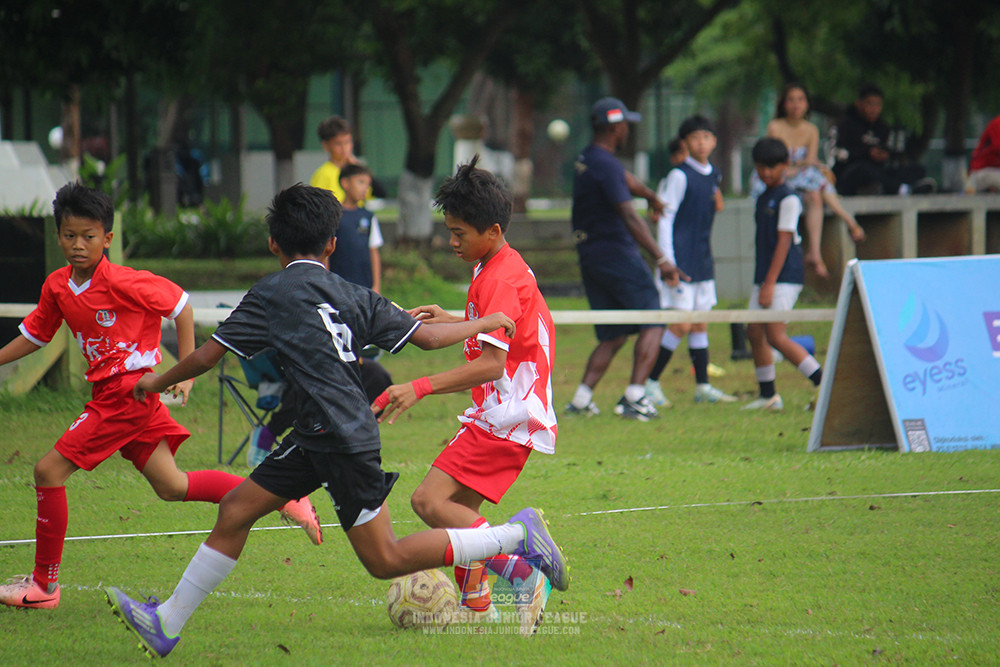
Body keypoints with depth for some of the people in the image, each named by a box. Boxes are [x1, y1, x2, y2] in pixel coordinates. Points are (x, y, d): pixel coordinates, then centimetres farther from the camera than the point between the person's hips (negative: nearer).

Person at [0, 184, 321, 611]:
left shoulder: (120, 282, -16)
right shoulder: (57, 287, 6)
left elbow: (179, 304, -8)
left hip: (129, 392, -8)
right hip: (109, 394, 8)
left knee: (49, 470, -9)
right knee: (171, 486, 9)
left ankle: (44, 585, 0)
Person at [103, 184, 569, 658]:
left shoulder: (271, 295, -7)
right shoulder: (355, 298, 9)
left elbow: (207, 356, -4)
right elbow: (426, 337, 8)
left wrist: (157, 383, 14)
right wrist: (486, 324, 26)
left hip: (340, 440, -8)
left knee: (385, 560, -2)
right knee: (236, 509, 9)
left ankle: (517, 535, -3)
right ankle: (166, 623, 11)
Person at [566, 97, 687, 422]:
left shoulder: (586, 160, 14)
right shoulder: (606, 165, -16)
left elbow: (628, 181, 34)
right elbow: (629, 217, -24)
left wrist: (651, 196, 52)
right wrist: (661, 260, -28)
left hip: (589, 257, 9)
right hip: (616, 254, -9)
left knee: (612, 335, 12)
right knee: (651, 323, -3)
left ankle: (581, 399, 2)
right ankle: (634, 397, -13)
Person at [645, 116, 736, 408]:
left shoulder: (714, 176, 11)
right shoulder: (679, 176, -12)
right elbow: (665, 218, -13)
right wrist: (668, 263, -18)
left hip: (703, 261, 7)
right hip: (681, 259, -7)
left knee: (700, 324, 9)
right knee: (681, 325, -10)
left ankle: (703, 386, 14)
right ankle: (650, 382, -2)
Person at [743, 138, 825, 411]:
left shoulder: (788, 199, -10)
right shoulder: (763, 199, 17)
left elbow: (784, 241, -15)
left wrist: (770, 283, -19)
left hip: (785, 276, -9)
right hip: (764, 276, 9)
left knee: (776, 336, -15)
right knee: (754, 331, 5)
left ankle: (826, 384, -12)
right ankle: (768, 396, 13)